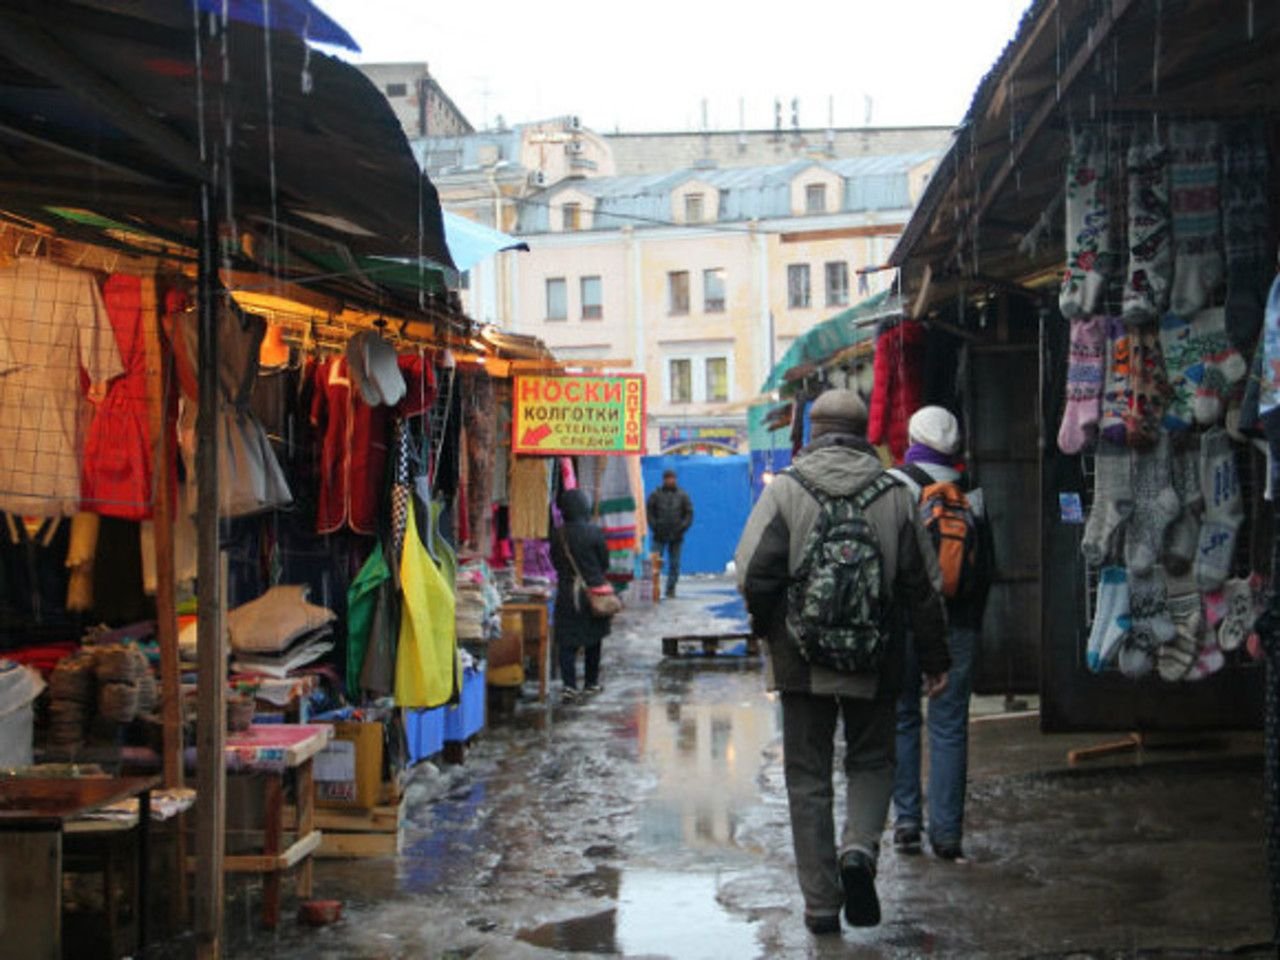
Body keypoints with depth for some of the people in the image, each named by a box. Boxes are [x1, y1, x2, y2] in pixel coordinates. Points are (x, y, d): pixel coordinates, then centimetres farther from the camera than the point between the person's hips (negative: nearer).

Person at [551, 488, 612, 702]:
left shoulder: (558, 535, -5)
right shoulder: (594, 532, -12)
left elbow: (555, 563, 5)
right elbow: (605, 563, -3)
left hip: (566, 594, 1)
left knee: (567, 643, 3)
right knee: (592, 641, 15)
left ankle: (568, 685, -12)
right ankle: (590, 683, 23)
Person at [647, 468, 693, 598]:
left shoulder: (682, 495, 7)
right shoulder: (655, 494, 3)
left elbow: (689, 513, 7)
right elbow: (648, 512, 2)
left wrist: (683, 527, -5)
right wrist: (654, 526, -8)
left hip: (676, 537, 2)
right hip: (660, 536, -2)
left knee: (674, 564, 3)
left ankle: (671, 589, 10)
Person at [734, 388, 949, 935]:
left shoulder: (784, 489, -6)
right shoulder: (894, 494, -1)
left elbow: (753, 575, -11)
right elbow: (923, 585, 2)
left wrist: (766, 625, 9)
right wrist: (934, 659, 11)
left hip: (802, 659, -1)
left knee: (808, 778, 9)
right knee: (872, 762, 19)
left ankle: (821, 904, 10)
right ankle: (859, 849, -8)